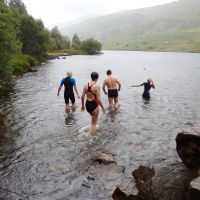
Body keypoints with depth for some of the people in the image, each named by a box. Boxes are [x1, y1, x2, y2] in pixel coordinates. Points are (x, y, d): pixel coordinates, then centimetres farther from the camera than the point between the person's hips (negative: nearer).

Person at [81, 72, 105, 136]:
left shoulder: (86, 85, 1)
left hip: (87, 104, 6)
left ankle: (92, 130, 44)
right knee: (94, 123, 8)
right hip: (94, 105, -6)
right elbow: (98, 99, -17)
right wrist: (103, 107, -5)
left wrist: (82, 106, 17)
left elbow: (82, 97, 5)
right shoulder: (97, 86, -16)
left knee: (93, 118, 33)